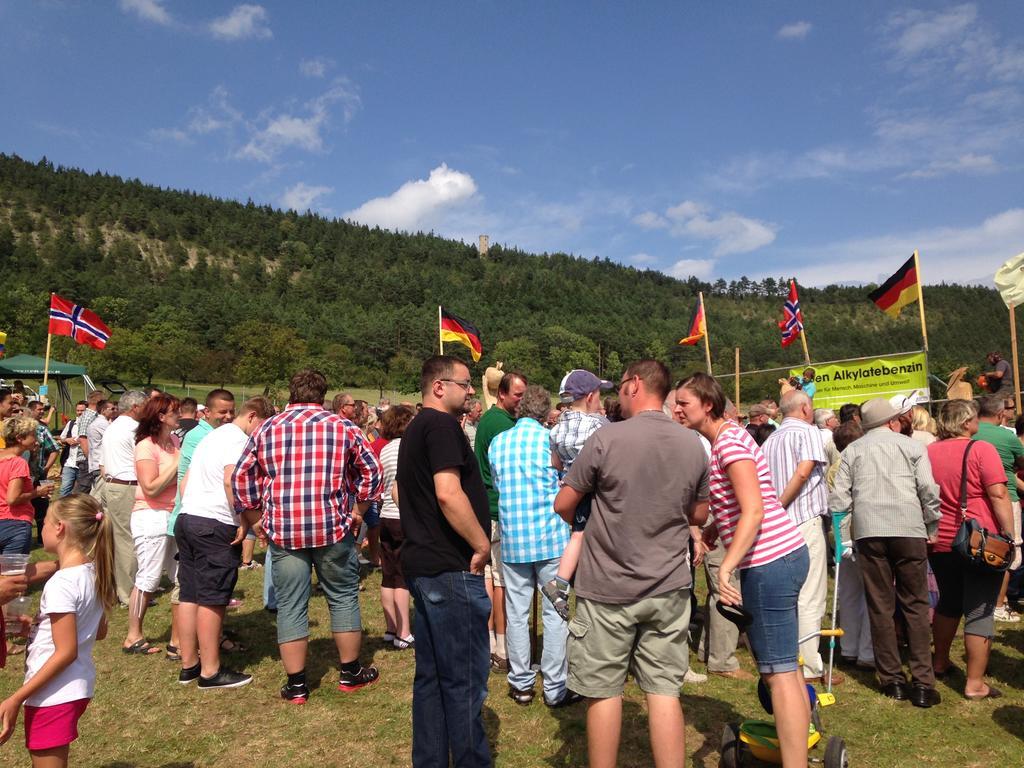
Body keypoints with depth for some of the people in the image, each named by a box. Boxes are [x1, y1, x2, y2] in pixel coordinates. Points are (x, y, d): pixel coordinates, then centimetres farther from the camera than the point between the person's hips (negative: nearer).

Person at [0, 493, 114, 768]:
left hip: (53, 694, -8)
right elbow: (99, 632, 11)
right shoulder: (94, 573, 0)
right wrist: (41, 625, 16)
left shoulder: (60, 584, -24)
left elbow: (66, 652, -23)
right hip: (79, 686, 8)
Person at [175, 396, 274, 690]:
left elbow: (185, 482, 23)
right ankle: (210, 671, 4)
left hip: (187, 519, 9)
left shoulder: (212, 436, 21)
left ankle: (189, 665, 21)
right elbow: (231, 480, -24)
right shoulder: (238, 438, -9)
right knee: (212, 599, -3)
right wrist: (244, 521, -17)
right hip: (215, 525, -9)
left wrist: (191, 512, 20)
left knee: (190, 596, 12)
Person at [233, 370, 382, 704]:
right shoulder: (342, 426, 1)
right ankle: (350, 673, 25)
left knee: (290, 607, 10)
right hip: (334, 528, -1)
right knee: (344, 598, 14)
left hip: (282, 530, 1)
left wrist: (257, 521, 15)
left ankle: (296, 685, 17)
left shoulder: (267, 429, 5)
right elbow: (372, 471, 1)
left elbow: (241, 477, 8)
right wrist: (357, 511, 9)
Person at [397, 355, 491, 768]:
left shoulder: (415, 429, 17)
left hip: (423, 564, 10)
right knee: (465, 679, 0)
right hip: (450, 568, -10)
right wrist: (482, 544, -15)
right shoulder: (442, 425, -14)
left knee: (431, 674, 17)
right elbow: (448, 492, -26)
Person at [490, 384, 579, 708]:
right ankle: (555, 688, 11)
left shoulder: (497, 442, 4)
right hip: (550, 537, -3)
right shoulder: (551, 439, -8)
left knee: (516, 613, 11)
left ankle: (521, 684, 20)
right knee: (555, 612, 5)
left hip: (511, 539, 4)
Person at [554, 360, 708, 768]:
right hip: (668, 587, 4)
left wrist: (585, 523, 13)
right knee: (664, 691, 10)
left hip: (608, 588, -4)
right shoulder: (694, 444, 1)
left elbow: (563, 505, -7)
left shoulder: (607, 438, -14)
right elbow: (698, 515, 12)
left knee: (604, 691, 10)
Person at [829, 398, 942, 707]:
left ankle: (892, 679, 12)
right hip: (909, 530, -1)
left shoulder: (852, 450, 12)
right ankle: (923, 683, 3)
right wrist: (932, 528, 10)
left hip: (868, 531, 1)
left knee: (880, 606, 7)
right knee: (915, 606, 6)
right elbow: (929, 491, 1)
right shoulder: (912, 446, 9)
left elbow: (838, 497, 5)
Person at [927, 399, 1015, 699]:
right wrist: (1010, 536, -12)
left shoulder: (928, 453, 4)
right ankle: (975, 683, 4)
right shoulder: (981, 449, -11)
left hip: (940, 543, 5)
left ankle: (940, 663, 34)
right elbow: (998, 495, -17)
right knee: (979, 611, 1)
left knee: (948, 603, 22)